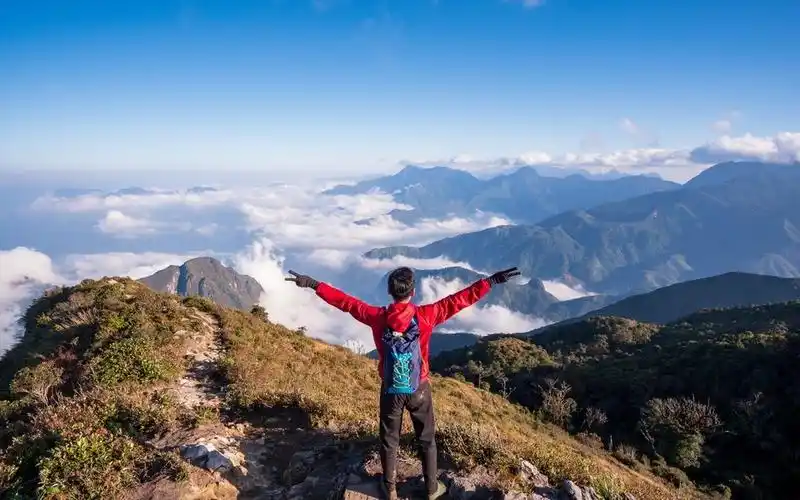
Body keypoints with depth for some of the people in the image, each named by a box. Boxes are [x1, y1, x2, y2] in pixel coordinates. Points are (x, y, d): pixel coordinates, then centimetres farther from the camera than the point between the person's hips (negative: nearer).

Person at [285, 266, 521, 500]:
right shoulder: (426, 315, -20)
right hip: (419, 389, -1)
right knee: (426, 439, 19)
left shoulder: (377, 317, -15)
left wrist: (313, 284, 0)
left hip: (390, 389, 1)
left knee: (389, 440, 19)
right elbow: (460, 299, -18)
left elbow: (345, 301, -8)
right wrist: (491, 281, -13)